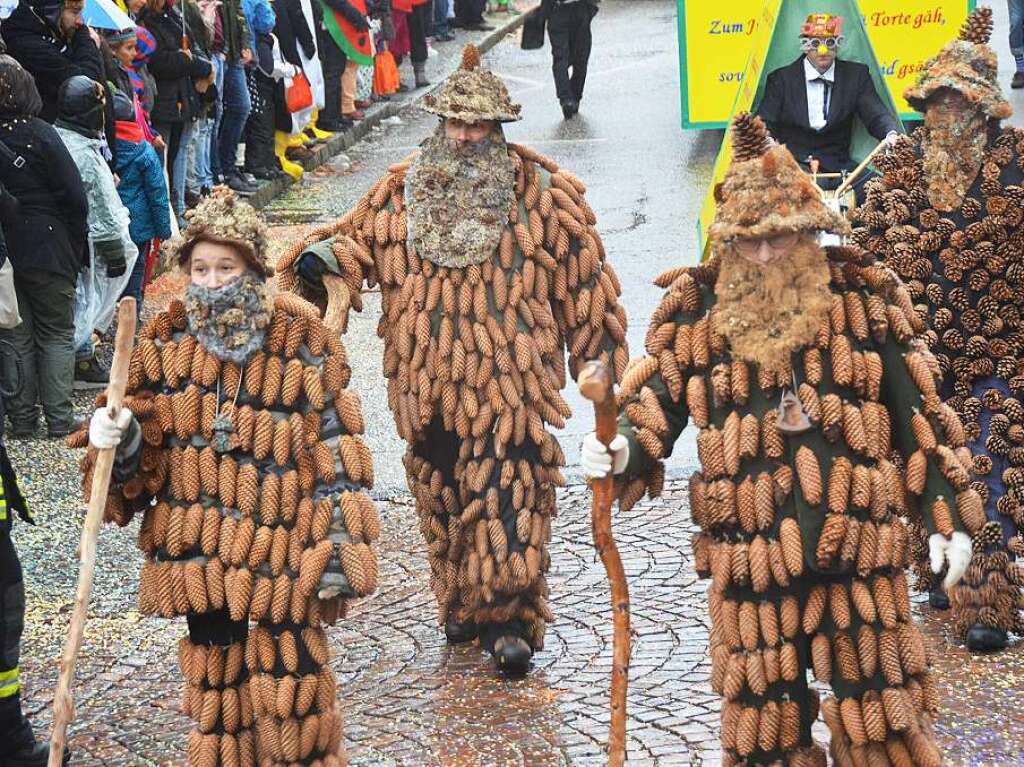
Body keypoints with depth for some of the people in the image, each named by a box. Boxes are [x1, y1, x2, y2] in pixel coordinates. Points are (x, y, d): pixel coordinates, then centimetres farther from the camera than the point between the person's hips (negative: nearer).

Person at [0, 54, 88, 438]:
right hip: (48, 250, -3)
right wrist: (77, 248, 0)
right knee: (57, 334, 8)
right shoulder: (39, 134, -14)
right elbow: (74, 197, -13)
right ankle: (59, 418, 9)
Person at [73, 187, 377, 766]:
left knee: (290, 686, -1)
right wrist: (116, 438, -16)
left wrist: (339, 551, -8)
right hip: (198, 553, 3)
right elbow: (145, 447, 7)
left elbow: (336, 454, -5)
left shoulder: (303, 343, -6)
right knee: (215, 685, 15)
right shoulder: (166, 340, 2)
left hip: (282, 553, -3)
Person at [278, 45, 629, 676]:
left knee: (507, 496, -10)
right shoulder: (403, 192, 7)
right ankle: (460, 602, 28)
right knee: (442, 497, 12)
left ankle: (509, 618, -5)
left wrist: (603, 360, 6)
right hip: (429, 382, 4)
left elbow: (584, 280, 4)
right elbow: (356, 237, 7)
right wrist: (324, 259, -18)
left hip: (509, 381, -3)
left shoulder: (540, 192, 0)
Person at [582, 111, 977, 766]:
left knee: (878, 710, 7)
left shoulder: (863, 301, 1)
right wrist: (622, 454, -20)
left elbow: (919, 418, 5)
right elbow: (656, 408, 2)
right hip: (749, 557, 1)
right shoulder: (698, 316, 1)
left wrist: (948, 517, 3)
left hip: (859, 549, 0)